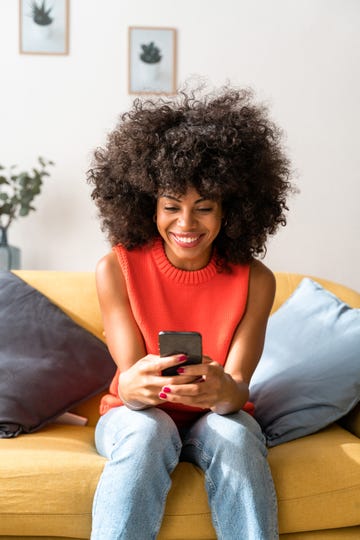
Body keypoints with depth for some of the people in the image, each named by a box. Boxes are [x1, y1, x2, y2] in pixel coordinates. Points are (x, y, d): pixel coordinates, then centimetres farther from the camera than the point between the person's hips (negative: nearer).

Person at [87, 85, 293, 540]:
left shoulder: (255, 280, -11)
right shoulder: (116, 269, -13)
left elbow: (237, 388, -18)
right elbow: (130, 379, -19)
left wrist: (224, 391, -44)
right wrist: (134, 385, -45)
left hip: (217, 416, 1)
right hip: (136, 415, 0)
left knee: (234, 435, -33)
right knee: (146, 431, -35)